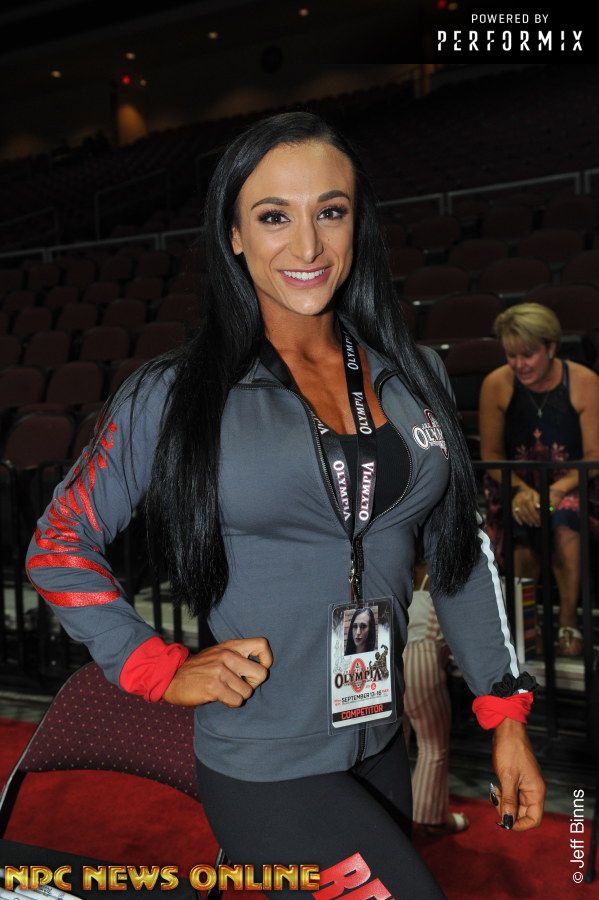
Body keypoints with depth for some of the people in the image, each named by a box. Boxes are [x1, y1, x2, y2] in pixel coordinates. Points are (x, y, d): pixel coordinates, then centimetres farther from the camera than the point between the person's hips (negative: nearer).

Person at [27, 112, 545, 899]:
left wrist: (506, 713, 5)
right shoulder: (174, 397, -11)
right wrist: (164, 671, -10)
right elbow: (60, 545, -3)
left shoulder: (414, 376, 0)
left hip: (383, 747, 5)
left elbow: (461, 550, 6)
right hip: (267, 773, -4)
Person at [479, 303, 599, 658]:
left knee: (564, 516, -35)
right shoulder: (497, 384, -5)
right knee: (520, 530, -32)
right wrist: (520, 489, -17)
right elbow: (491, 454, 1)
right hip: (515, 484, 1)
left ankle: (568, 622, -21)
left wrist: (557, 490, -24)